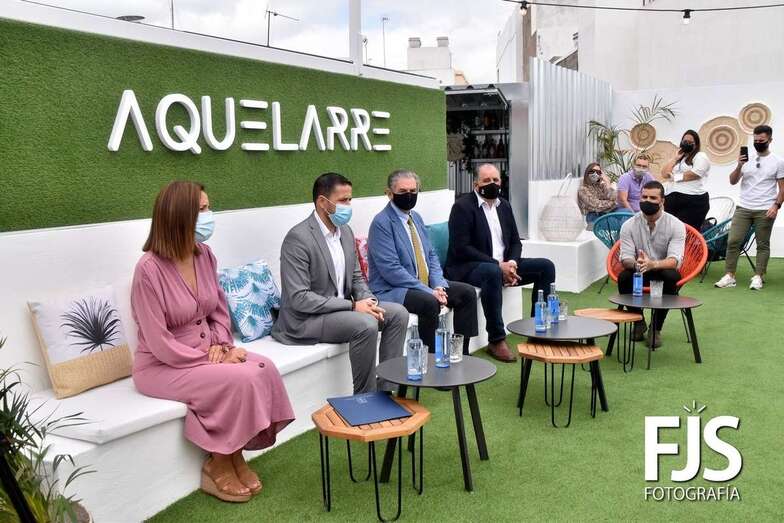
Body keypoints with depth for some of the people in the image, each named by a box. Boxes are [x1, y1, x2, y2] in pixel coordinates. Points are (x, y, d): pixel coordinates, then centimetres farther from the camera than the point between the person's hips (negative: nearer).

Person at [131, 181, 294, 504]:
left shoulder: (204, 255, 0)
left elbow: (219, 310, 10)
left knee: (264, 369, -17)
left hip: (205, 352, 7)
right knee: (240, 379, -26)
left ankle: (234, 456, 0)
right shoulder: (149, 270, -22)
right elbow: (161, 345, -21)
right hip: (161, 366, -7)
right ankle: (218, 464, -3)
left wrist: (220, 346, -8)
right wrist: (214, 361, -19)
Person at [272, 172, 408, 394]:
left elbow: (356, 277, 16)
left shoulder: (345, 231, 8)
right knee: (366, 325, -29)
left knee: (398, 313, -3)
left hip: (341, 308, 9)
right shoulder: (298, 238, -19)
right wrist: (352, 306, -23)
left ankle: (386, 389, 2)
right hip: (306, 320, -9)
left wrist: (368, 301, -7)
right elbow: (299, 298, -23)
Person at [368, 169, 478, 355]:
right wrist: (429, 291, -22)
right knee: (430, 303, -34)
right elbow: (391, 270, -21)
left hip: (426, 285, 9)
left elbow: (431, 255, 14)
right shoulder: (381, 223, -13)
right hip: (391, 290, -9)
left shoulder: (416, 217, 13)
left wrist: (438, 285, -5)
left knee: (468, 292, -4)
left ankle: (461, 354, 3)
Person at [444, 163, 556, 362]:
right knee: (492, 272, -40)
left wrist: (512, 262, -9)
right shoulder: (462, 206, -10)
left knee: (546, 266, -5)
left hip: (503, 265, 8)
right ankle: (496, 340, -31)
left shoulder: (504, 205, 13)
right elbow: (461, 248, -18)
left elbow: (515, 242, 15)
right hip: (467, 267, -7)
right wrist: (498, 265, -22)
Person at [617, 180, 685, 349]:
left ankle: (656, 328, -16)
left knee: (672, 276, -35)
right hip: (638, 272, 1)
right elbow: (625, 259, -13)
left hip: (663, 272, -1)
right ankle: (638, 322, -3)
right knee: (624, 277, -31)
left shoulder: (676, 225, -11)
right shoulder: (629, 226, -6)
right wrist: (636, 264, -39)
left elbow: (674, 260, -24)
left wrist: (653, 264, -46)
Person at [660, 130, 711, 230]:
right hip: (672, 201, 7)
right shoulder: (678, 159, 25)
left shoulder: (700, 156, 4)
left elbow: (694, 174, -11)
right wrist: (675, 158, 7)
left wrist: (675, 177, 0)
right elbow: (664, 174, 13)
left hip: (693, 202, -7)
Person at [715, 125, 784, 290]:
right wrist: (739, 166, -12)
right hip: (743, 208, 2)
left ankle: (758, 276, 10)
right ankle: (729, 276, 0)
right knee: (733, 241, -5)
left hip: (765, 211, -2)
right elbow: (733, 181, 4)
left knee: (763, 245, 3)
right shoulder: (747, 159, 8)